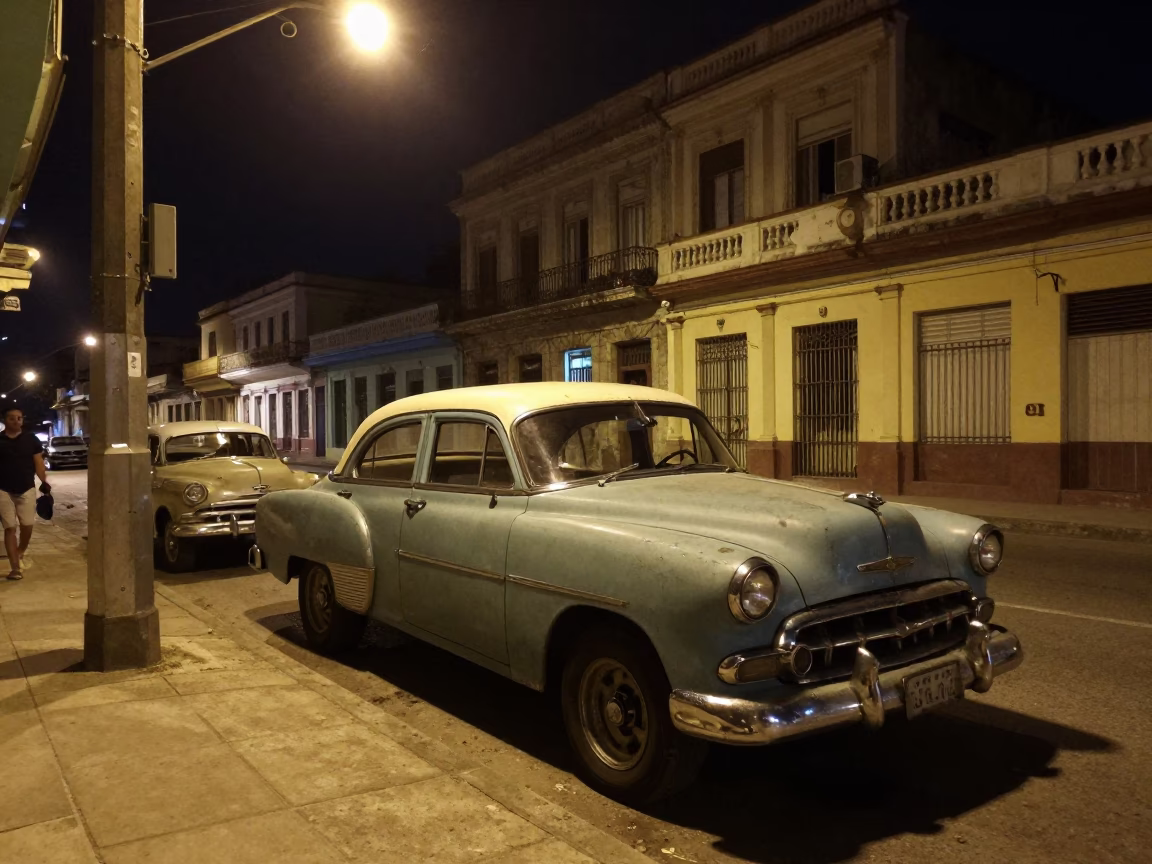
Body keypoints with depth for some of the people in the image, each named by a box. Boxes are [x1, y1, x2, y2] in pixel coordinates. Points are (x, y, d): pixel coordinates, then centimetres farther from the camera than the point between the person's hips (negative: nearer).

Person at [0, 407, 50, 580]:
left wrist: (44, 482, -6)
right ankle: (16, 567, 2)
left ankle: (20, 555, 32)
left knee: (27, 527, 3)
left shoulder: (31, 439, 4)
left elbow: (38, 462, 4)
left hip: (27, 490, 1)